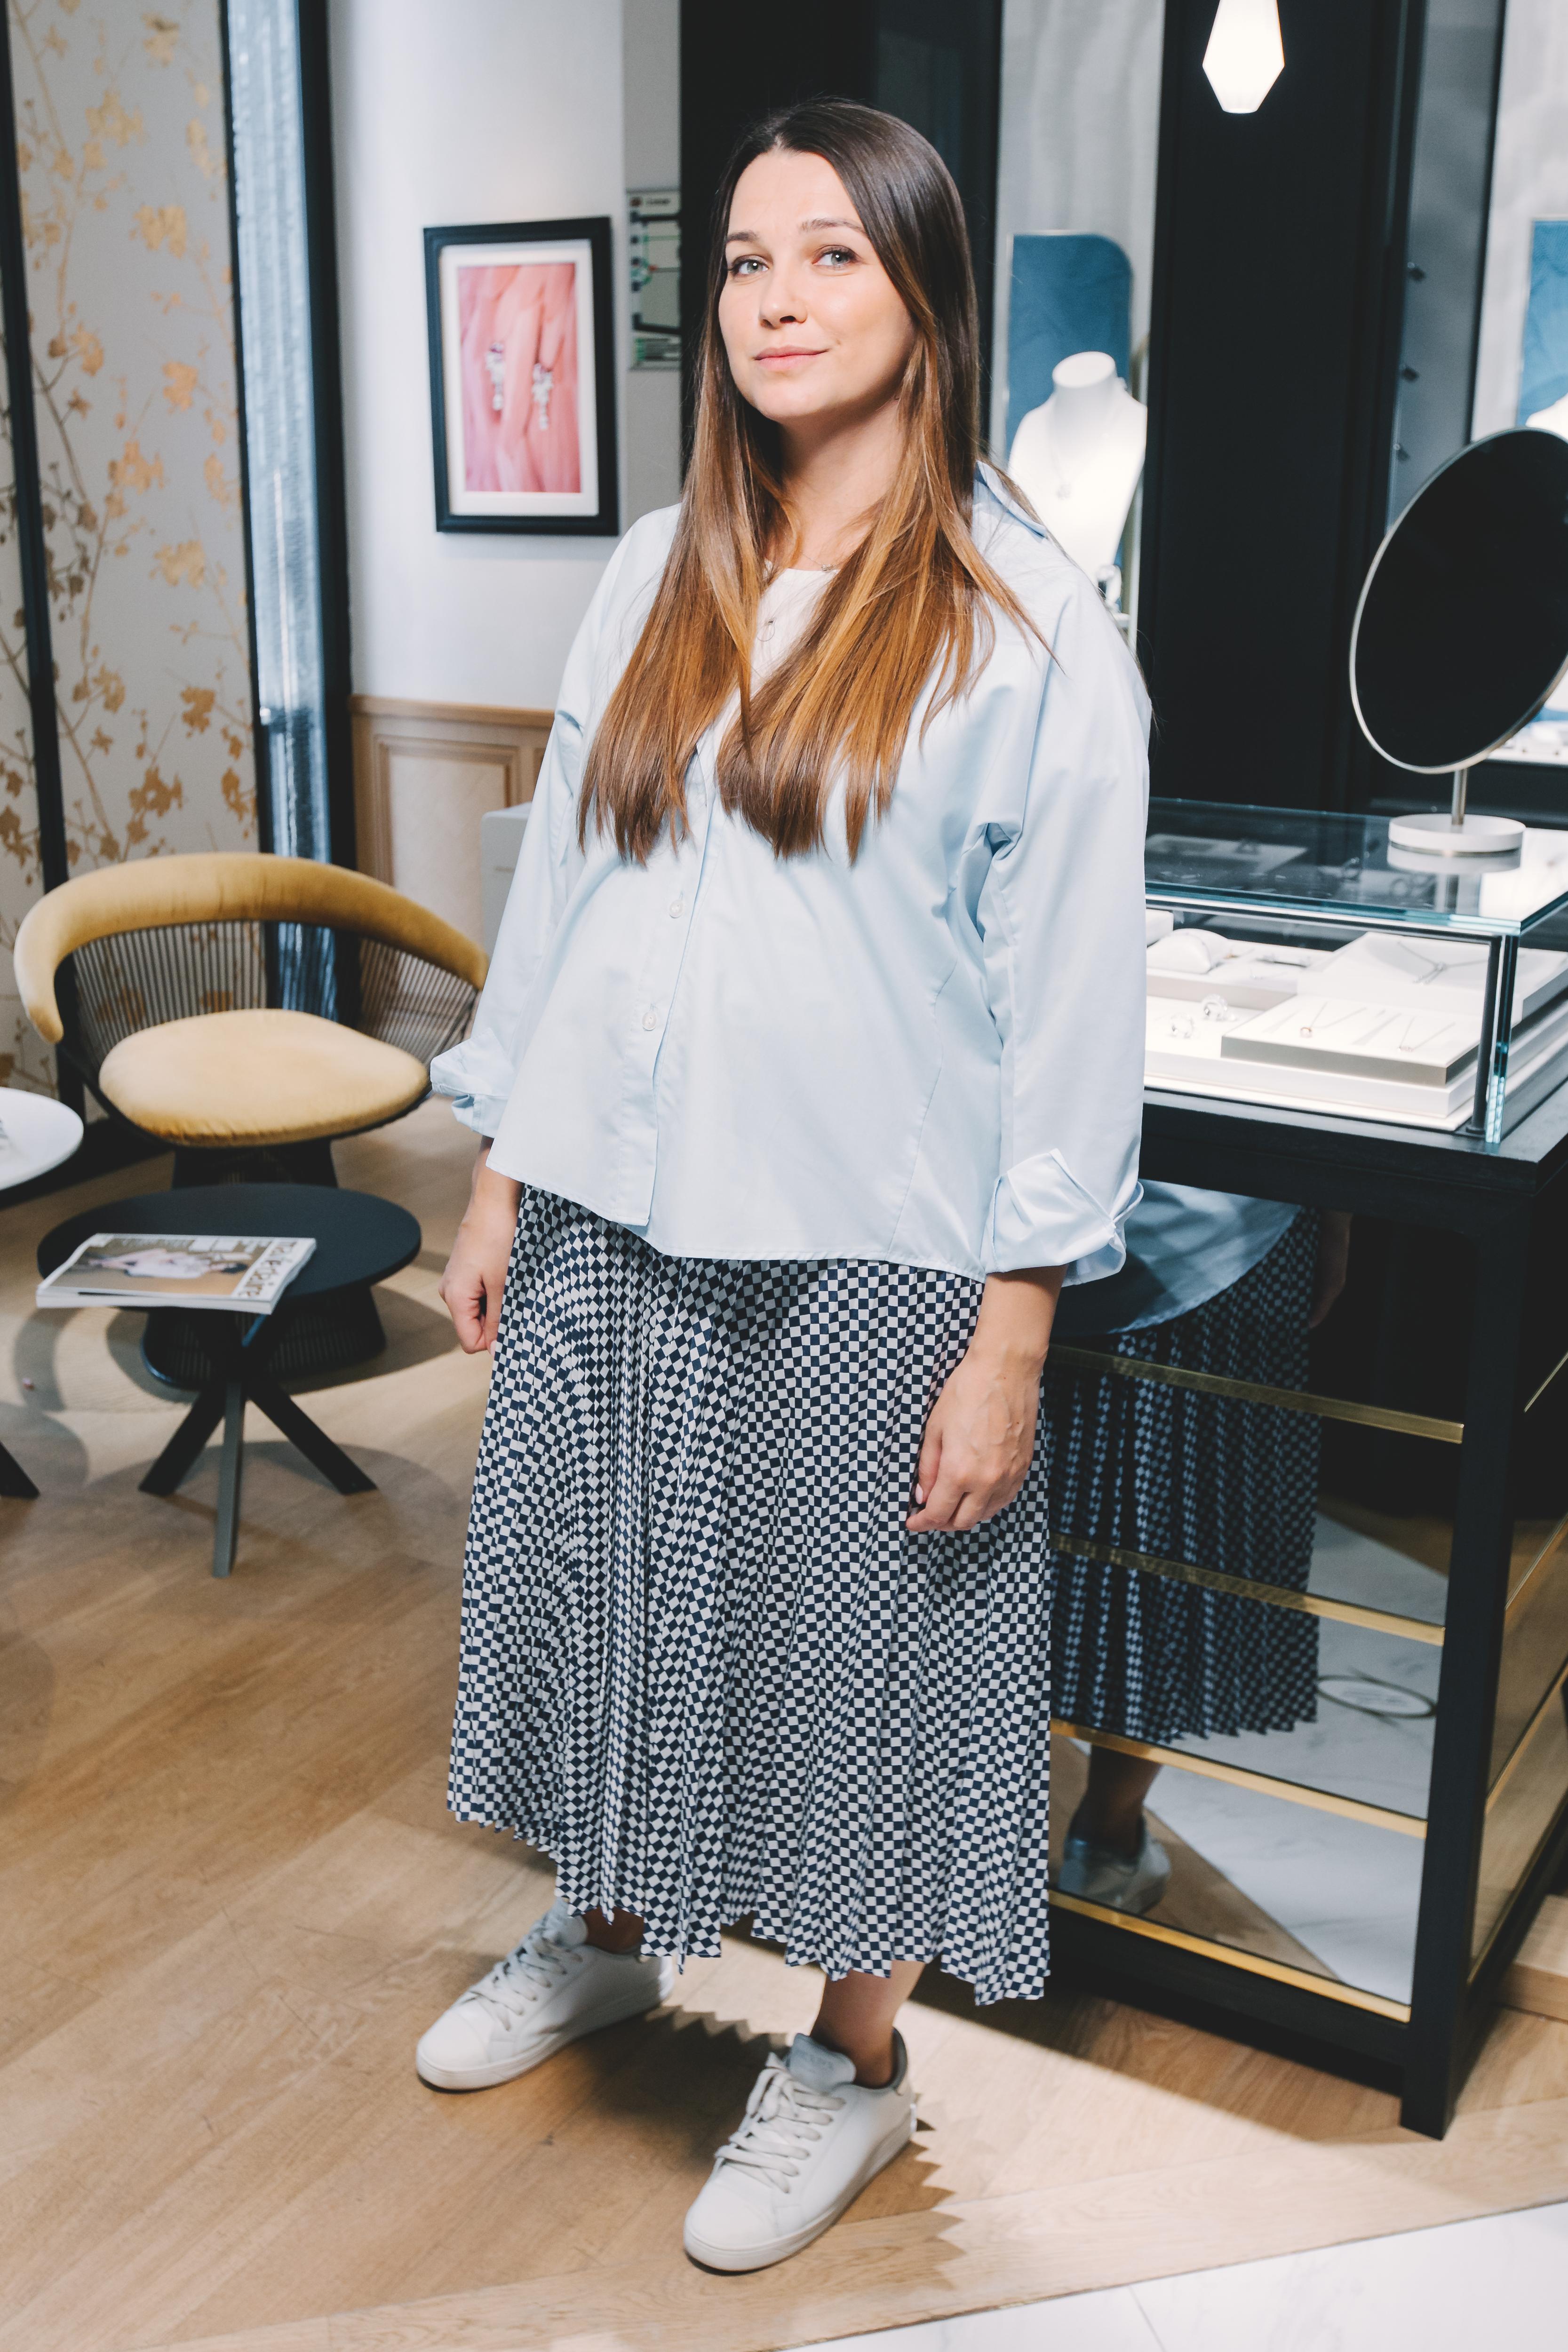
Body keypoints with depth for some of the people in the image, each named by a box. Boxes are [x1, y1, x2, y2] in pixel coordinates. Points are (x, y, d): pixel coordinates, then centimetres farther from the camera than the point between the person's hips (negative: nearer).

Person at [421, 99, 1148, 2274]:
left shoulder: (1028, 624, -10)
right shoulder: (658, 580, 7)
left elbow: (1070, 1000, -11)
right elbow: (560, 881, 11)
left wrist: (1012, 1335, -13)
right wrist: (500, 1177, 10)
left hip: (858, 1267, -5)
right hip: (610, 1233, 5)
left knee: (847, 1658, 10)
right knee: (609, 1607, 20)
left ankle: (854, 2062, 35)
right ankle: (605, 1937, 47)